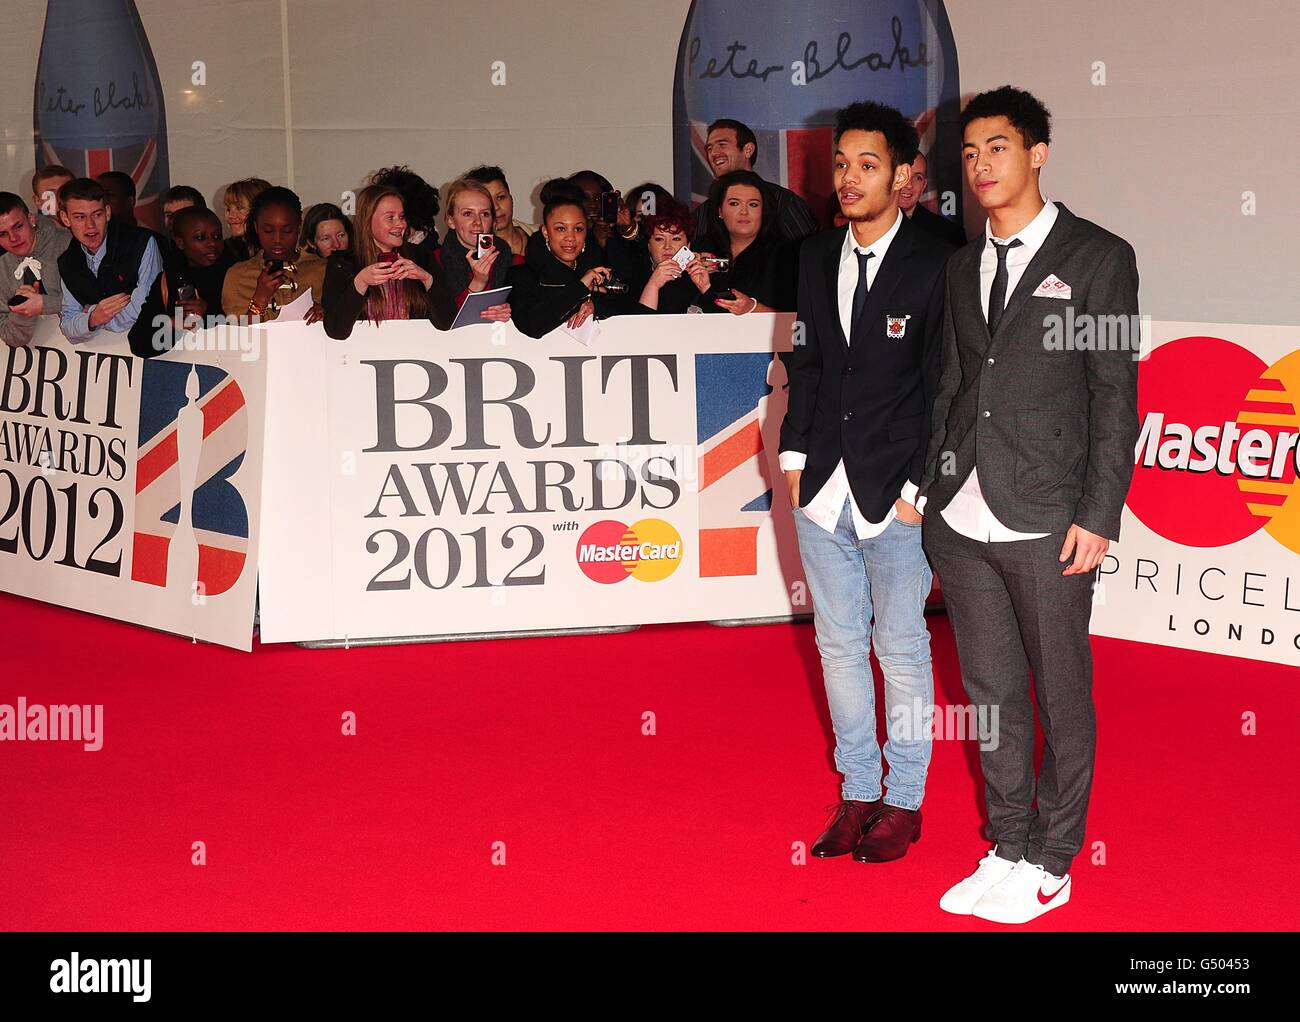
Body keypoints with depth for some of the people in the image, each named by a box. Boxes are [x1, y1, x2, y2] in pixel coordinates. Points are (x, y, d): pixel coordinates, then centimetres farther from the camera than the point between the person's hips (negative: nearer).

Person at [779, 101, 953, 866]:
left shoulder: (937, 265, -8)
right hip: (825, 492, 5)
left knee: (902, 650, 5)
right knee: (840, 645, 12)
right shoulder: (817, 258, 9)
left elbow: (944, 387, -8)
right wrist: (795, 454, 8)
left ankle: (904, 802, 19)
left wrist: (920, 488, -11)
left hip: (898, 497, -5)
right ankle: (858, 793, 25)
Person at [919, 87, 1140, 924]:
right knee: (992, 692, 12)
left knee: (1060, 696, 5)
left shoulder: (1097, 257, -2)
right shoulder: (963, 266, 14)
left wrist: (1098, 515, -11)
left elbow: (1116, 394, -5)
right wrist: (931, 489, 7)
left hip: (1047, 526, -5)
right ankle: (1008, 848, 24)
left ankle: (1051, 863, 17)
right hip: (962, 520, 5)